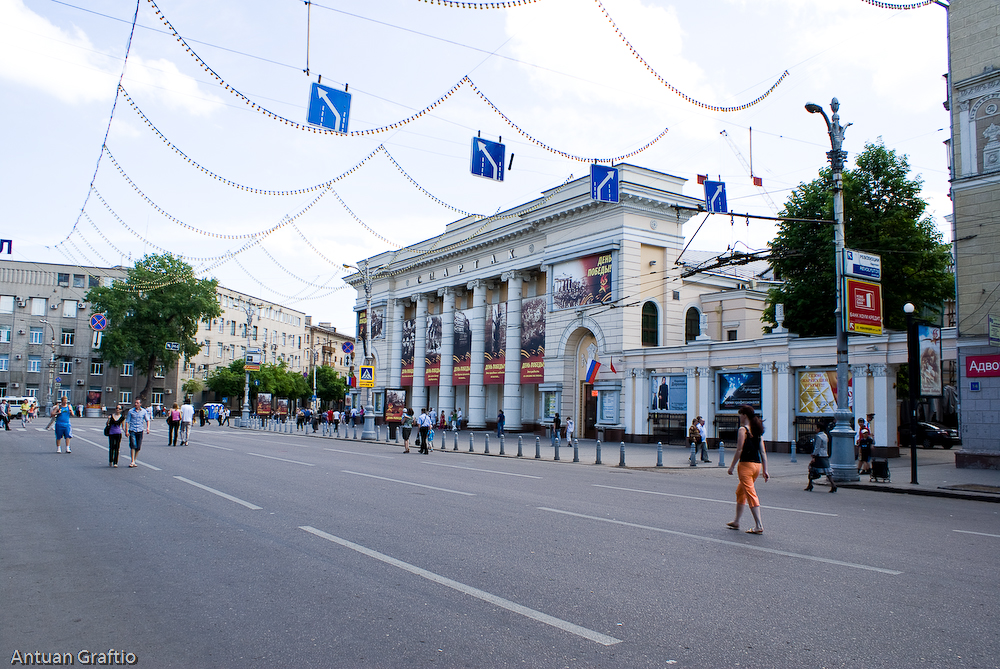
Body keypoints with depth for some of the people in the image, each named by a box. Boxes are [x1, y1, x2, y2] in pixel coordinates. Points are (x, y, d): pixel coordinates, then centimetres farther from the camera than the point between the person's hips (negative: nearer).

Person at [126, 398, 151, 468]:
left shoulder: (144, 411, 5)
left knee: (138, 447, 5)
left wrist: (147, 427, -12)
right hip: (132, 430, -2)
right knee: (133, 446, -13)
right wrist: (126, 430, -5)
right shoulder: (131, 411, 1)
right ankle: (132, 461, -10)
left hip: (140, 431, 2)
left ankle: (134, 461, 18)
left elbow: (147, 420, 6)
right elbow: (127, 421, 3)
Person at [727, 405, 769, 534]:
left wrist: (732, 466, -7)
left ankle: (759, 526, -8)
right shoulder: (757, 430, 12)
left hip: (746, 464, -8)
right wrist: (765, 470, 12)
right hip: (757, 465, 8)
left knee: (751, 494, -6)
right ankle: (736, 522, 29)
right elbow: (763, 452, 11)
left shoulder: (743, 430, -10)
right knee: (740, 492, 20)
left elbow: (739, 450, -14)